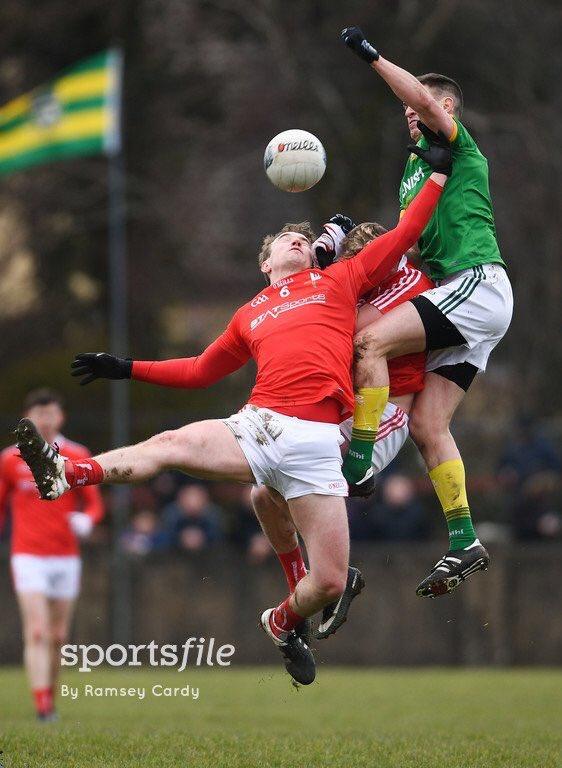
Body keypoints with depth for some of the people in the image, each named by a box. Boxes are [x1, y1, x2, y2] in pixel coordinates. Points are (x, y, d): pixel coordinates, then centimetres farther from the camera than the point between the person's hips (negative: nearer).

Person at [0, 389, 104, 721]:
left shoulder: (78, 456, 3)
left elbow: (95, 503, 4)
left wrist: (86, 520, -18)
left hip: (66, 556, 2)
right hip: (28, 555, -2)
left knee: (59, 637, 8)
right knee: (37, 633, -15)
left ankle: (51, 699, 24)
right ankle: (42, 705, -21)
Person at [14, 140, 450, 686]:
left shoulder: (338, 281, 20)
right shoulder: (250, 316, 26)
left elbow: (403, 235, 21)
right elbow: (200, 371, 36)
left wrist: (438, 175, 23)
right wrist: (127, 369, 33)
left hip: (315, 441, -2)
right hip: (256, 428, 2)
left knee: (330, 583, -9)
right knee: (168, 445, -28)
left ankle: (282, 625, 21)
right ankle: (64, 476, -39)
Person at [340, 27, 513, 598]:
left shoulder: (458, 148, 2)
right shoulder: (413, 170, 27)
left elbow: (425, 98, -19)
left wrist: (372, 57, -17)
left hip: (478, 283, -9)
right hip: (461, 300, 9)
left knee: (370, 340, -22)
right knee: (425, 425, -1)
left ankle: (360, 460, -21)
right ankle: (464, 544, -2)